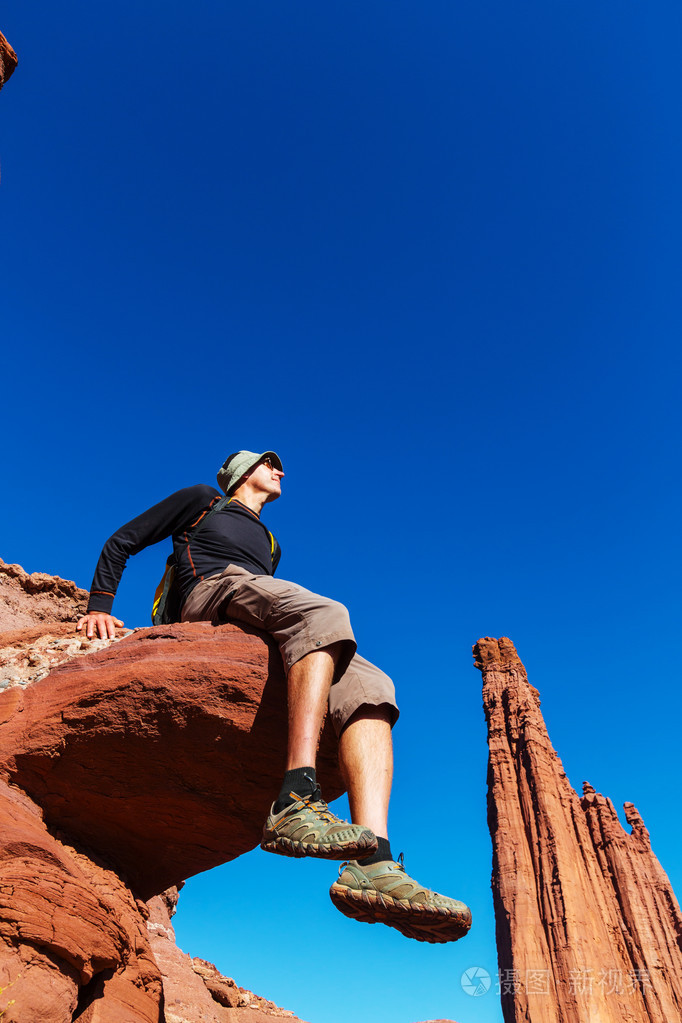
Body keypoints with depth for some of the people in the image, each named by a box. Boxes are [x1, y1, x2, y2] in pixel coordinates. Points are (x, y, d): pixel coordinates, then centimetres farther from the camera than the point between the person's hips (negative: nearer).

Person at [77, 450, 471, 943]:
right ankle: (297, 801, -50)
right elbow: (121, 541, 20)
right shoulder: (203, 500, 26)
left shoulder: (270, 545, 41)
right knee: (324, 610, -35)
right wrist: (99, 607, 6)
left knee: (368, 688, -22)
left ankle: (372, 861, -40)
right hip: (211, 591, -5)